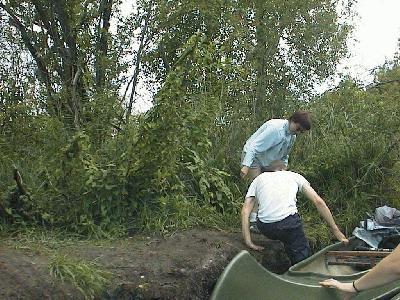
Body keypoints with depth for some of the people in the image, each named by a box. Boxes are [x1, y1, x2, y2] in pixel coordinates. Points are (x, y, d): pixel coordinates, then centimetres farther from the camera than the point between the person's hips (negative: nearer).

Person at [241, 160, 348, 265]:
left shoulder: (259, 179, 25)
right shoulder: (294, 176, 23)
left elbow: (245, 211, 11)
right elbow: (319, 202, 13)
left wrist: (249, 243, 8)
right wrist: (336, 231, 17)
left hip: (265, 228, 3)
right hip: (288, 223, -3)